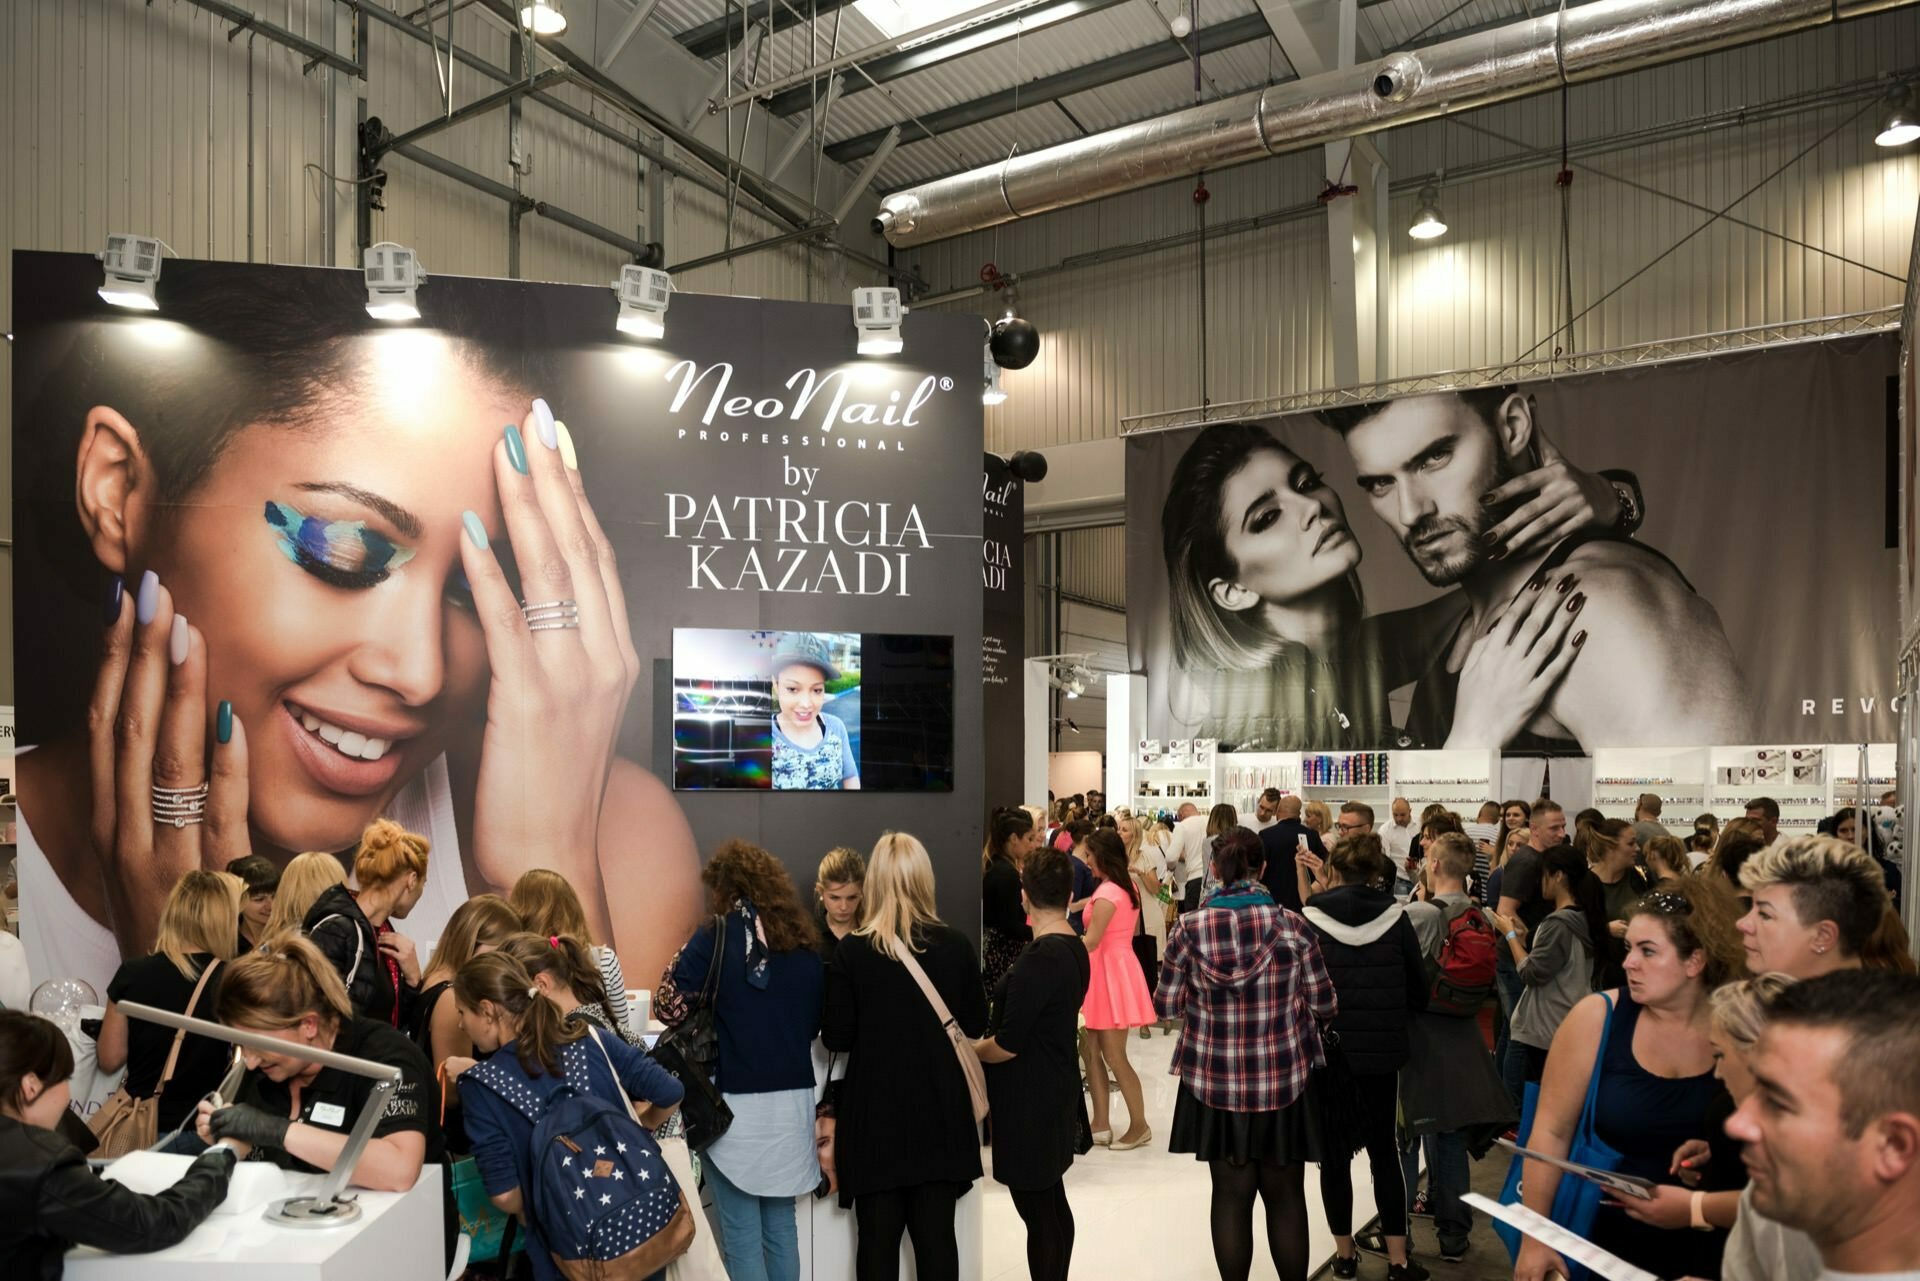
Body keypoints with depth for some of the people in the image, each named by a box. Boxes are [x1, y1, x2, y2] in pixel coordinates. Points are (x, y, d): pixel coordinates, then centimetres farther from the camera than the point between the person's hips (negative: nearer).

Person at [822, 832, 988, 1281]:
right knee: (937, 1232, 11)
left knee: (878, 1237, 10)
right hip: (940, 1108, 2)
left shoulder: (852, 950, -12)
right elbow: (976, 1025, 5)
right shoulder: (956, 945, -6)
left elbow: (836, 1037, -7)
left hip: (876, 1110, -2)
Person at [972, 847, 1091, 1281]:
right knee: (1053, 1203, 19)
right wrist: (983, 1043, 10)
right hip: (1057, 1088, 9)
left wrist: (967, 1049, -4)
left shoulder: (1039, 959, -23)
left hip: (1030, 1101, -9)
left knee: (1037, 1211, 1)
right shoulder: (1075, 948, 5)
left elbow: (1006, 1046, -22)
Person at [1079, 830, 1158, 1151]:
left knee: (1115, 1057, 0)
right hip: (1114, 968, 10)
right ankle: (1101, 1124, 15)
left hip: (1109, 972, -10)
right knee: (1093, 1052, 11)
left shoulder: (1107, 893, -19)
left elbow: (1091, 942, -21)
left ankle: (1139, 1126, 11)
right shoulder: (1126, 887, 11)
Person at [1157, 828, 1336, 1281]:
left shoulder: (1189, 928, -9)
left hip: (1216, 1081, 0)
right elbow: (1325, 1006, -4)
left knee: (1230, 1193, 13)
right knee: (1285, 1195, 15)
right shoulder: (1293, 926, -9)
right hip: (1284, 1080, 0)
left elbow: (1166, 1006, -4)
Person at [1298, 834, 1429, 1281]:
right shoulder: (1395, 917, -6)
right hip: (1381, 1051, 2)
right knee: (1383, 1149, 14)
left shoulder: (1310, 919, -10)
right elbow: (1418, 990, 0)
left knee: (1335, 1151, 11)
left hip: (1327, 1050, -1)